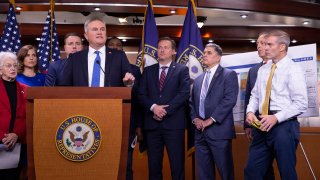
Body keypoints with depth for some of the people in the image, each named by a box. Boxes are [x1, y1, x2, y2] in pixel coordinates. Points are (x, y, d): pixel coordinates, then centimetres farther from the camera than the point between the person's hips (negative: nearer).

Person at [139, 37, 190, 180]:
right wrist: (153, 107, -12)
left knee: (177, 164, 1)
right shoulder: (148, 70, 15)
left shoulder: (182, 70, 6)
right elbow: (141, 94, 6)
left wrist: (165, 110, -14)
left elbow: (184, 94, -7)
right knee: (153, 165, 8)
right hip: (152, 123, 3)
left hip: (173, 123, -3)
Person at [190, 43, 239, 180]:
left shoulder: (229, 75, 0)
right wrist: (195, 118, -2)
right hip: (200, 132, 6)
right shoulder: (198, 80, 19)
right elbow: (192, 103, 17)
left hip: (219, 130, -6)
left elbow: (230, 100, -13)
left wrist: (211, 119, -16)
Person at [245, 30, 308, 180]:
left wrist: (276, 117, -20)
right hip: (262, 126, 6)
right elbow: (255, 95, 18)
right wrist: (250, 111, -2)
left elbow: (301, 104, -13)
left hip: (284, 126, -6)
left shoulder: (293, 70, -7)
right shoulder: (262, 70, 14)